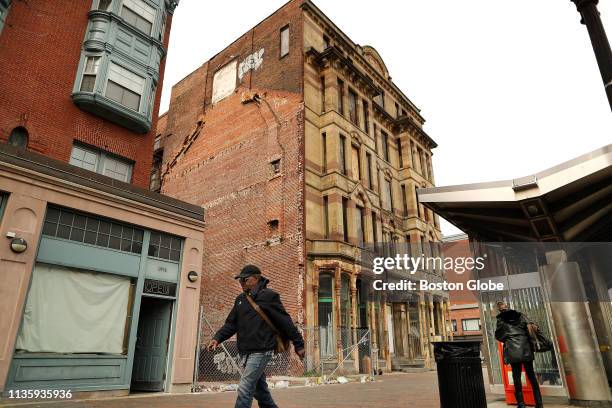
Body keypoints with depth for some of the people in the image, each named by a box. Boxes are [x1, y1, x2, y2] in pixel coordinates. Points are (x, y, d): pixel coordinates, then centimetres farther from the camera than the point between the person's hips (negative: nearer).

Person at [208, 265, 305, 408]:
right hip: (246, 352, 8)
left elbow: (285, 321, -9)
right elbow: (231, 323, 11)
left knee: (244, 389, -10)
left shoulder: (268, 296, -9)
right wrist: (217, 338, -5)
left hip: (261, 351, -8)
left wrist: (298, 344, -8)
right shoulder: (240, 299, 13)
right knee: (260, 390, 17)